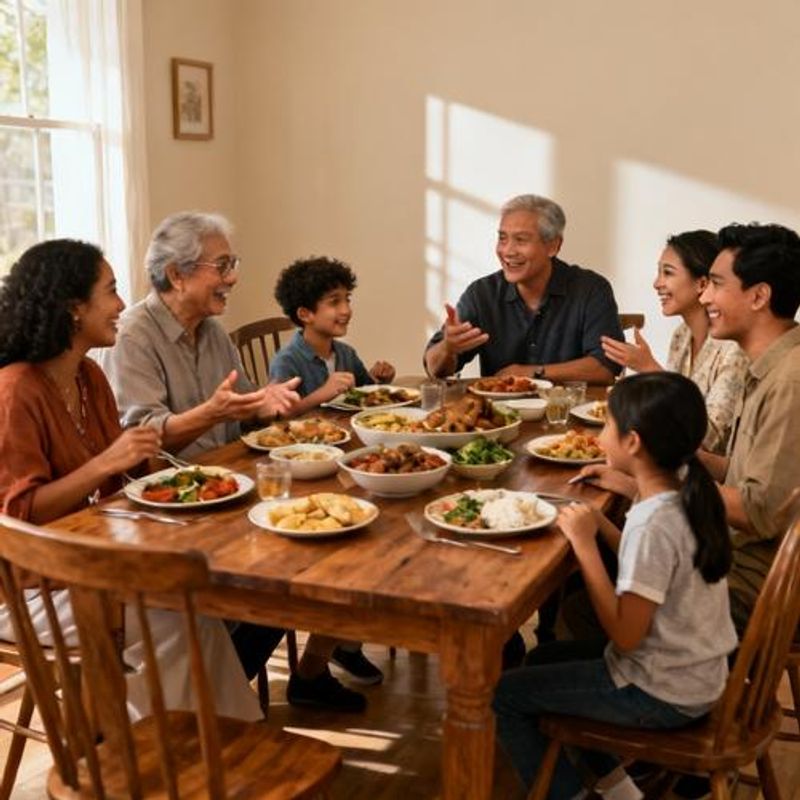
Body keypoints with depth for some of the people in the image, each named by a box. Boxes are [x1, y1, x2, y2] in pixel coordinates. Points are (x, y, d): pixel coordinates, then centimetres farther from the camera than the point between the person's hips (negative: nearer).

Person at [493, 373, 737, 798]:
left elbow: (625, 635, -26)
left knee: (502, 695, -1)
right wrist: (600, 524, -4)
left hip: (662, 695, -9)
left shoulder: (653, 523, -30)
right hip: (694, 672, 9)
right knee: (544, 658, 25)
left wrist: (585, 544, -25)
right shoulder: (688, 492, -4)